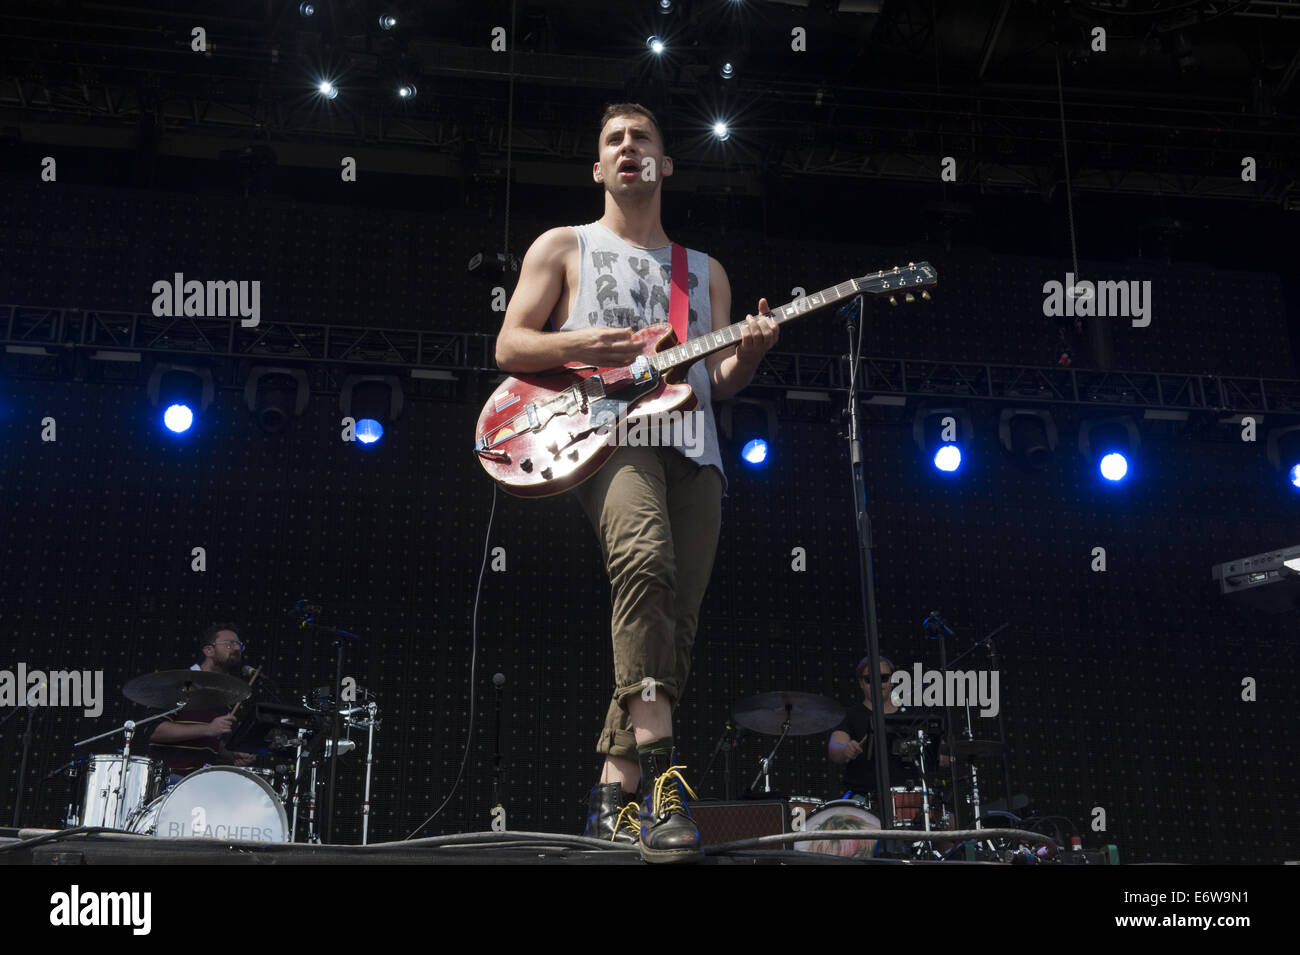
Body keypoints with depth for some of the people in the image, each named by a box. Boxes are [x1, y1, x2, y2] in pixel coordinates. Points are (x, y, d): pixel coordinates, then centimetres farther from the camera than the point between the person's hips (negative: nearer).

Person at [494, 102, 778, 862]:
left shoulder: (705, 270, 27)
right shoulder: (564, 247, 19)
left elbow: (718, 382, 20)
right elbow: (509, 347, 10)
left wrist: (747, 356, -4)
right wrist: (577, 346, -10)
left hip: (693, 447, 4)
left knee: (676, 623, -9)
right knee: (646, 561, -34)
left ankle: (616, 793, 0)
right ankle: (660, 777, -39)